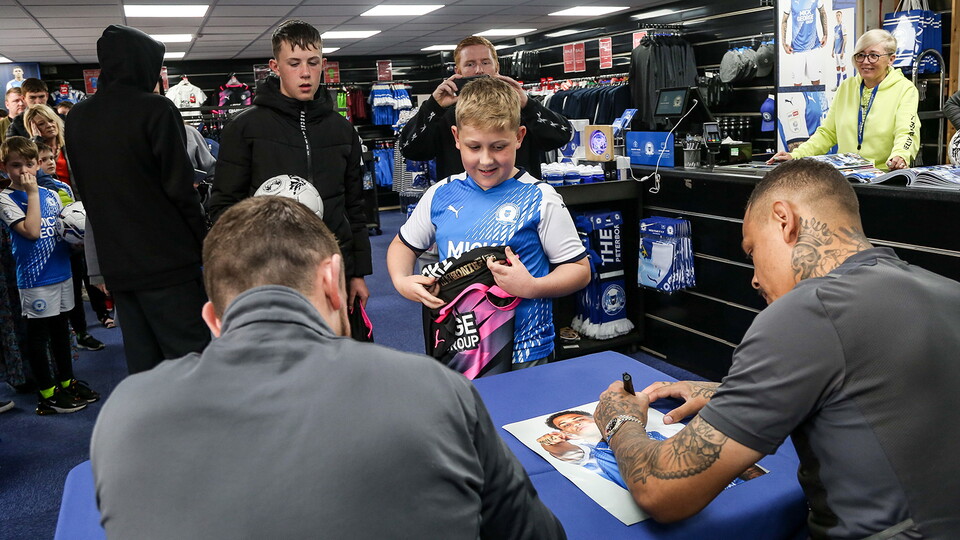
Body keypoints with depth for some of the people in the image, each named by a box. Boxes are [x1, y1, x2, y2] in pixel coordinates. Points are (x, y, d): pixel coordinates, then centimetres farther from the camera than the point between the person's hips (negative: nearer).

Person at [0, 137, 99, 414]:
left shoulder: (51, 194, 9)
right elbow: (31, 230, -21)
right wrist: (32, 193, -18)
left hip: (62, 272, 6)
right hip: (35, 278, -6)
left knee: (61, 329, 16)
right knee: (38, 334, 3)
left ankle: (67, 381, 29)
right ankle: (47, 394, 12)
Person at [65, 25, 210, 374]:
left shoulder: (76, 118, 11)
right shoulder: (155, 110, -9)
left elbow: (87, 192, 14)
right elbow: (180, 188, -13)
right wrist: (206, 243, -3)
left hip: (116, 266, 7)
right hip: (167, 262, -7)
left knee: (142, 364, 13)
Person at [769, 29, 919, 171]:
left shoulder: (905, 89, 1)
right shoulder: (846, 87, 15)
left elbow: (906, 133, -13)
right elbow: (827, 133, 15)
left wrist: (900, 157, -35)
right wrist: (795, 155, 0)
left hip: (885, 174, -3)